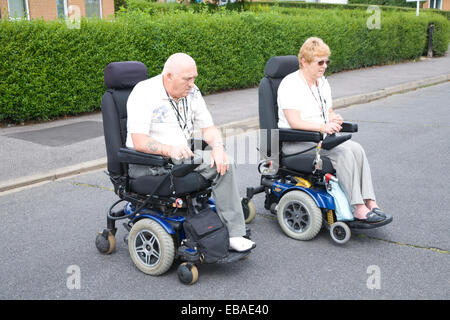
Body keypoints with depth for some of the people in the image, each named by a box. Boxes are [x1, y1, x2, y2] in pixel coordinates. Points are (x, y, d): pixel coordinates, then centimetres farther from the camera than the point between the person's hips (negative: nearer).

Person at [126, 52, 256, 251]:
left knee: (223, 164, -16)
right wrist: (169, 150, -41)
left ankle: (234, 234, -15)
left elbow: (208, 127, 7)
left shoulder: (192, 92, 7)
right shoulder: (144, 93, -14)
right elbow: (138, 141, -24)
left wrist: (218, 147, -15)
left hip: (183, 156, 6)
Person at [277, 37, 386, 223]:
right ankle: (358, 208, -29)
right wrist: (322, 126, -32)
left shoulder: (323, 83, 16)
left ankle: (370, 202, -23)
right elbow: (294, 122, -20)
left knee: (357, 149, -20)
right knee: (343, 152, -29)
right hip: (296, 143, -7)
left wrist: (334, 119, -2)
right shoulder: (290, 85, -11)